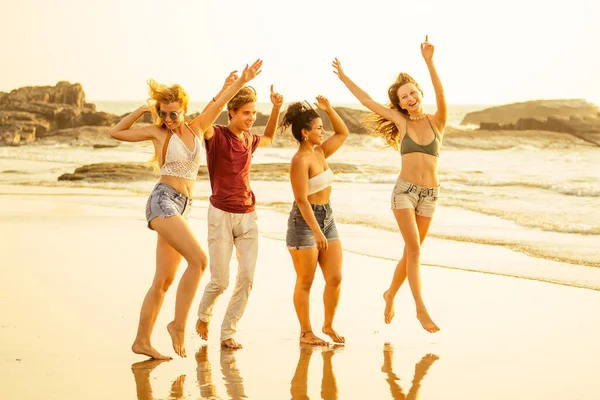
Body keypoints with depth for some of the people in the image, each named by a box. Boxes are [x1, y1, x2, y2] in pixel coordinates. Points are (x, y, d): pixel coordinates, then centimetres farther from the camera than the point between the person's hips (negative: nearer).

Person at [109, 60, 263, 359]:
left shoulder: (196, 129, 12)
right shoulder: (157, 132, 3)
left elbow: (218, 104, 16)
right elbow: (116, 132, 10)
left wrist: (241, 81, 11)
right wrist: (142, 110, 3)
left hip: (183, 208, 6)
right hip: (164, 201, -6)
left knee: (164, 280, 5)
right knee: (198, 260, -22)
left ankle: (142, 341, 10)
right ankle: (178, 325, -14)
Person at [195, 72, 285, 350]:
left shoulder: (248, 139, 10)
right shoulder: (217, 135, -9)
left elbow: (268, 138, 32)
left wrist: (276, 109, 19)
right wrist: (222, 95, -39)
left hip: (248, 216, 5)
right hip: (221, 215, -5)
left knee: (247, 277, -4)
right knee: (220, 281, -2)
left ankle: (228, 332, 8)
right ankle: (203, 315, 29)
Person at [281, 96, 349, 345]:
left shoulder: (320, 152, 8)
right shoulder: (300, 160, -17)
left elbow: (343, 133, 22)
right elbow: (302, 200, -21)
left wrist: (329, 110, 8)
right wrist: (316, 232, -24)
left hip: (327, 218, 8)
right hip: (304, 221, -8)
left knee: (335, 278, 6)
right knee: (305, 282, 2)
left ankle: (328, 325, 21)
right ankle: (306, 332, 12)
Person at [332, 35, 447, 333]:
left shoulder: (437, 121, 1)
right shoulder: (401, 122, 4)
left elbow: (441, 95, -18)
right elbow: (367, 101, 8)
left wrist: (429, 62, -32)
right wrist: (343, 77, 11)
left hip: (430, 194, 1)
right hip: (404, 191, -1)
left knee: (411, 252, 10)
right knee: (414, 249, -13)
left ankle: (390, 295, 32)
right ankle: (420, 309, -11)